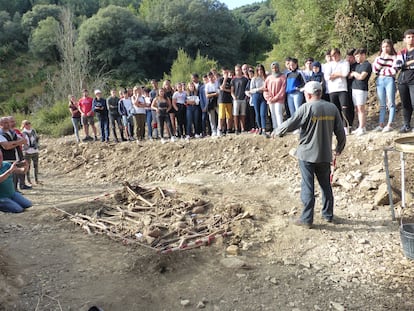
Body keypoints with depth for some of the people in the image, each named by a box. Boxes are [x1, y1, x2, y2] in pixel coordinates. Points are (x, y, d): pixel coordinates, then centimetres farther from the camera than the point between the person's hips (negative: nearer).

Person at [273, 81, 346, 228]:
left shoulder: (306, 108, -13)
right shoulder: (332, 108, 3)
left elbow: (290, 124, -11)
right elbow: (340, 131, 7)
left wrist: (277, 132, 8)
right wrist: (339, 148, 22)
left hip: (307, 154, -5)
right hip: (325, 155, 5)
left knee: (308, 187, 1)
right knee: (326, 185, 18)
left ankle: (307, 219, 6)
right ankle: (328, 214, 28)